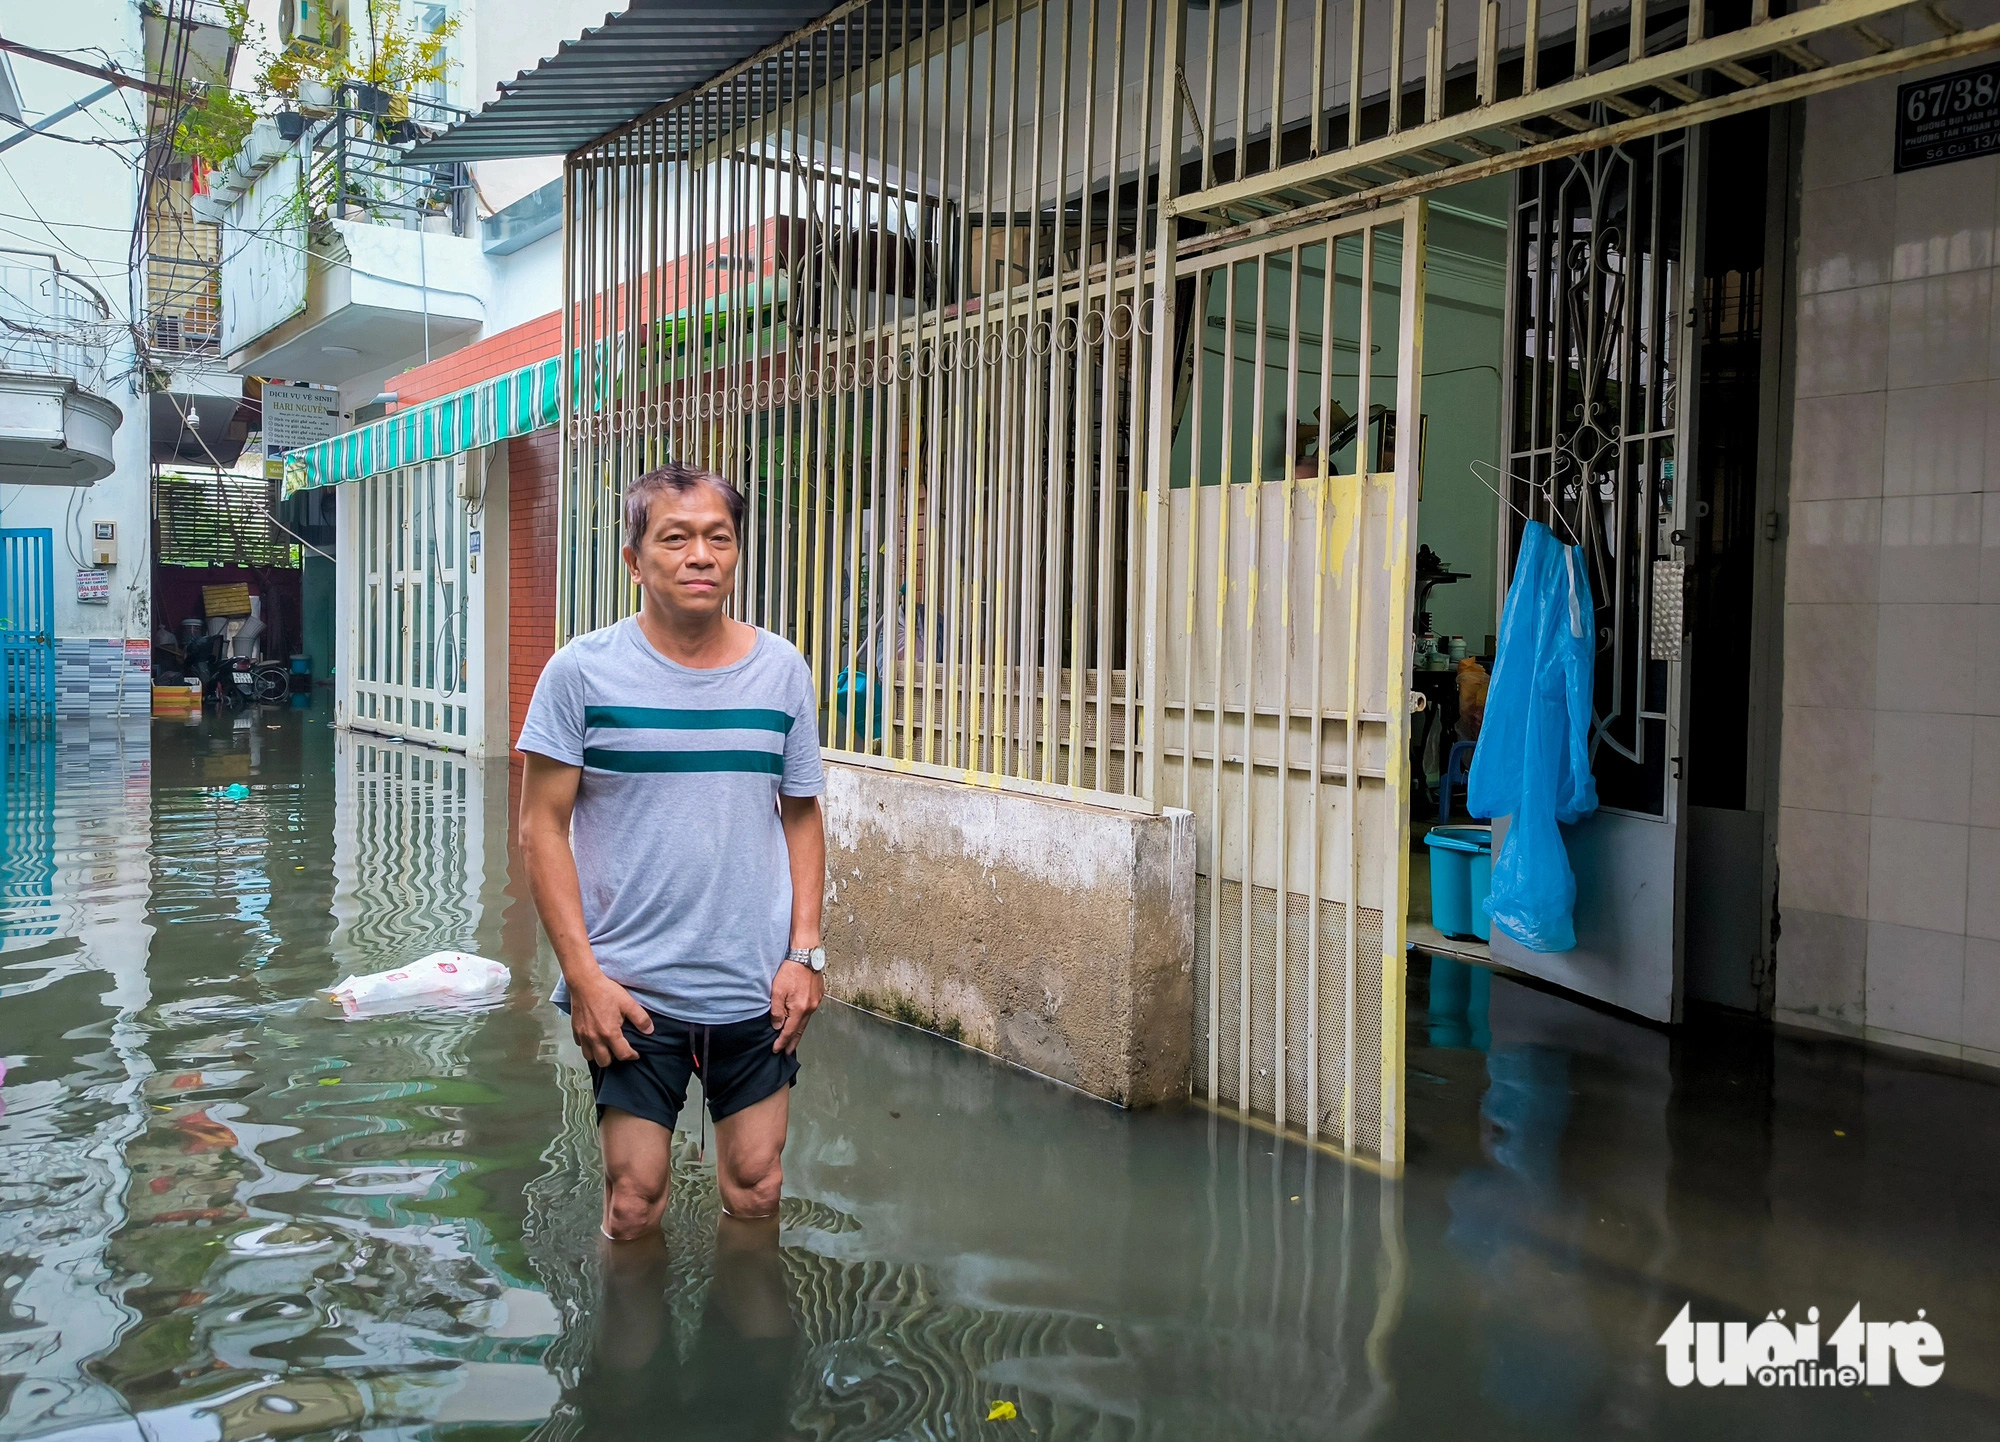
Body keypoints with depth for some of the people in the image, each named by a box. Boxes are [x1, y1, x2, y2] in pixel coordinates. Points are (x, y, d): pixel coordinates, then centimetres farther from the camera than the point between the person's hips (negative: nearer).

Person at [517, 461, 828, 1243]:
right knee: (633, 1203, 6)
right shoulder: (583, 670, -5)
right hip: (631, 988, -2)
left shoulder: (782, 670, 3)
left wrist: (805, 950, -1)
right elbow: (544, 828, -5)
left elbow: (802, 817, 9)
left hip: (757, 988, 2)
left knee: (755, 1193, 11)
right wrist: (583, 974, -10)